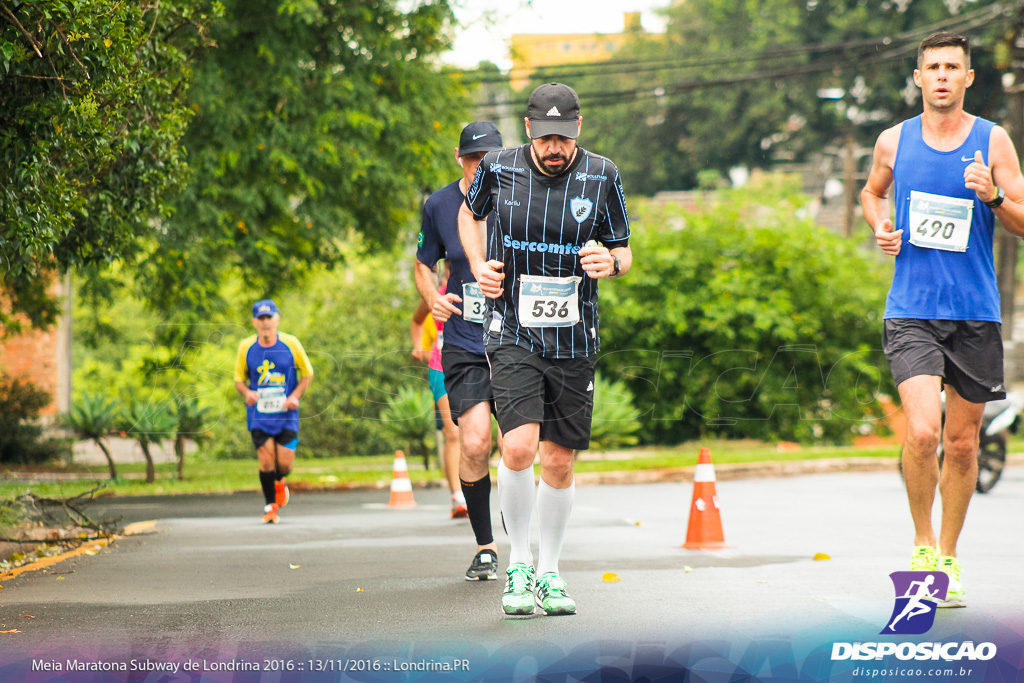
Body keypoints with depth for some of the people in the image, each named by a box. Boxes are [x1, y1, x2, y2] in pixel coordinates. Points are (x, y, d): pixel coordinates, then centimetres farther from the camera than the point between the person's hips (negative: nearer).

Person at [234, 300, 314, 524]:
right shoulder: (246, 347, 0)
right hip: (258, 415, 0)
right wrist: (247, 393, -11)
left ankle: (279, 483, 32)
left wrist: (295, 396, -7)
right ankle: (270, 505, 9)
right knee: (266, 461, -9)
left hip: (286, 415, 0)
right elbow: (239, 378, 11)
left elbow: (307, 373, 8)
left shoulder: (291, 344, -2)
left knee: (284, 464, -5)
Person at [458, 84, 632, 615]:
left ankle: (548, 572, 24)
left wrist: (611, 262, -16)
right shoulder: (498, 168, -4)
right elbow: (469, 212, 17)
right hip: (512, 332, -2)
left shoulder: (601, 177, -3)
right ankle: (518, 565, 0)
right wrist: (478, 263, 0)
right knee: (518, 447, -19)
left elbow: (622, 251, 8)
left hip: (573, 339, 2)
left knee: (558, 462, 6)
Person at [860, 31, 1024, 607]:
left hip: (976, 312, 1)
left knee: (962, 442, 7)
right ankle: (922, 544, 2)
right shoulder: (894, 141, 5)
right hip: (912, 311, -1)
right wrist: (881, 227, 5)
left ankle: (948, 559, 23)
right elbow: (873, 192, 25)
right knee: (923, 432, -18)